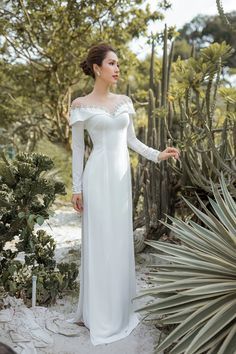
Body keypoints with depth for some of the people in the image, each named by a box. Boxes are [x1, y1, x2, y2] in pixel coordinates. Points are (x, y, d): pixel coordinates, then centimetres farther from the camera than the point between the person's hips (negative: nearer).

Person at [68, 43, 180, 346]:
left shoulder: (124, 101, 11)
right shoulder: (81, 105, -3)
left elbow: (131, 140, 14)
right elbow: (77, 148, -2)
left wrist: (157, 154, -1)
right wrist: (77, 188, -4)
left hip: (122, 176, 5)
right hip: (98, 176, -5)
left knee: (121, 240, 10)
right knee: (99, 242, -1)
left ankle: (119, 308, 25)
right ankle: (100, 315, 13)